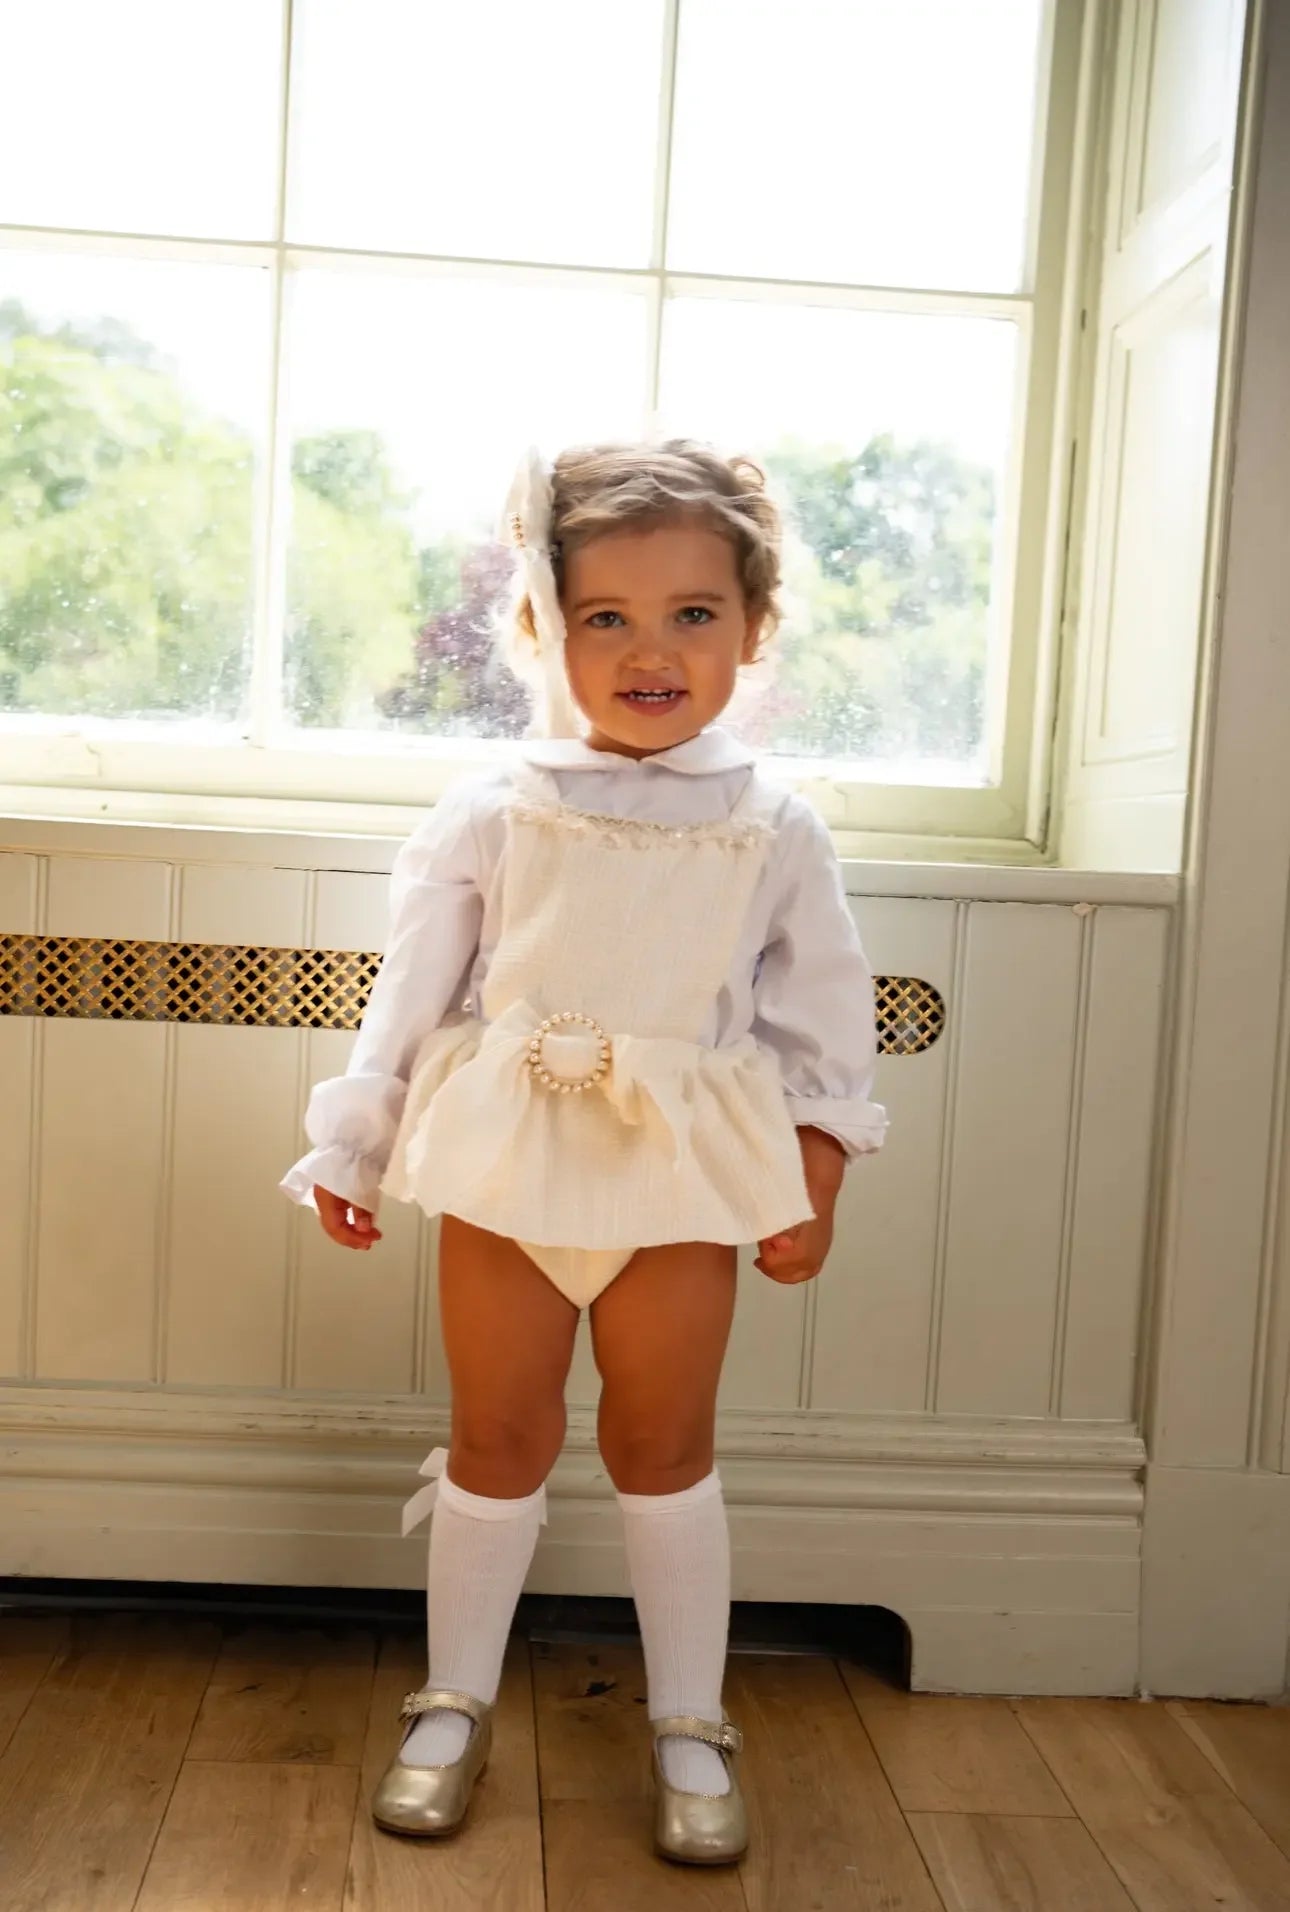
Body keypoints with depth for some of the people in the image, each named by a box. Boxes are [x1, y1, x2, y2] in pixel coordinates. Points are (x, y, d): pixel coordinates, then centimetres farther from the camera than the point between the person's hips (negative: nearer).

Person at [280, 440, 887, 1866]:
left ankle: (689, 1723, 29)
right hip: (506, 1170, 0)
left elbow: (823, 1014, 4)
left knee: (666, 1443, 12)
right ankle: (456, 1702, 32)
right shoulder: (495, 814, -2)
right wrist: (352, 1146, 2)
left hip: (685, 1182, 0)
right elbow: (412, 989, 1)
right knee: (499, 1438, 12)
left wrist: (814, 1174, 0)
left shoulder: (773, 832, -1)